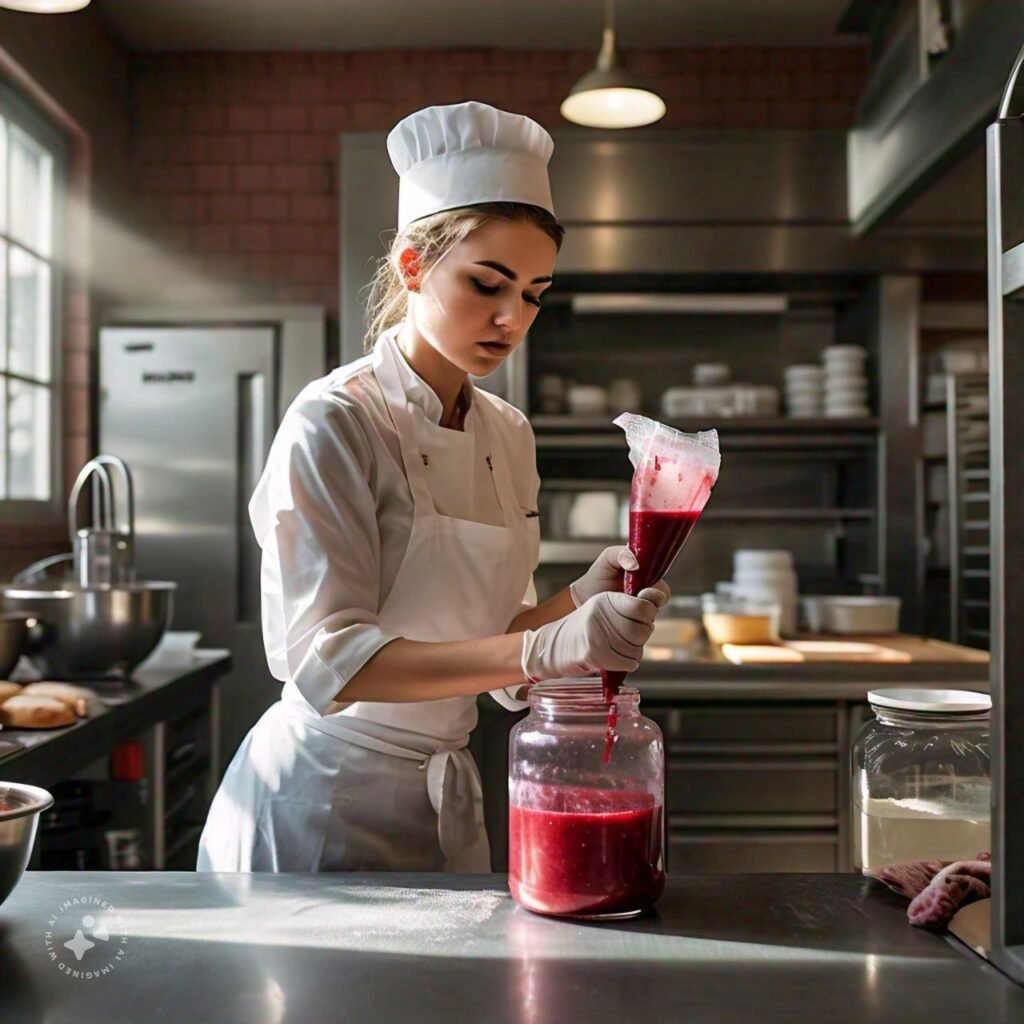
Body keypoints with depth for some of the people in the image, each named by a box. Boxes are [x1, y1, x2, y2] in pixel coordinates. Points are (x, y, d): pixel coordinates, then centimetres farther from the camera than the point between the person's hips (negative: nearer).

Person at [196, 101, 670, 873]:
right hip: (323, 802, -6)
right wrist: (547, 648, -35)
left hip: (446, 800, 7)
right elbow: (324, 659, -26)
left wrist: (582, 601, -13)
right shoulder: (334, 425, -18)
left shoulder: (509, 434, 3)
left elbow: (485, 637, 7)